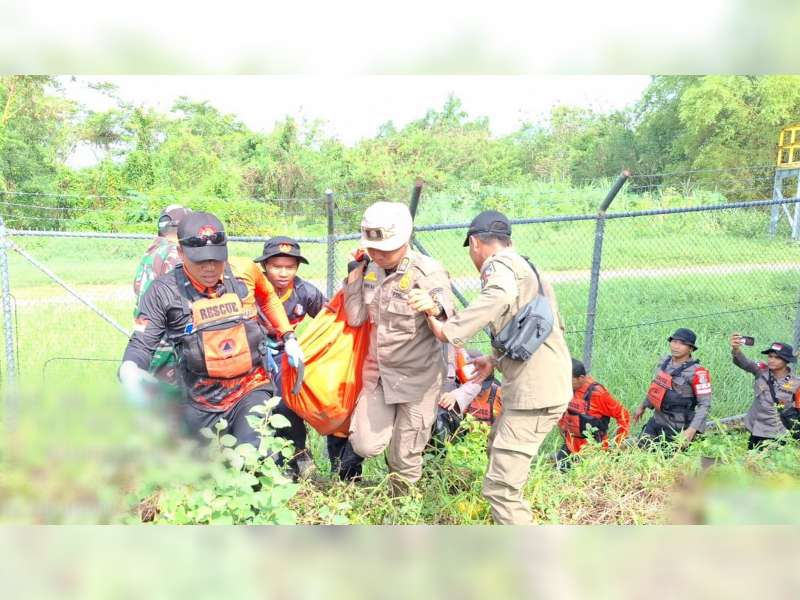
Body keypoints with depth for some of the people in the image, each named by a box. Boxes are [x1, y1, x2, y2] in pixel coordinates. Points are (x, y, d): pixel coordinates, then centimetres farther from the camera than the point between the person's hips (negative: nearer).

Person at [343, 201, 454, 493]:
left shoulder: (428, 273, -19)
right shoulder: (371, 269, -3)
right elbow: (355, 319, 2)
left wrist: (435, 310, -45)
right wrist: (355, 274, -7)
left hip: (418, 376, -4)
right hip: (378, 371, 5)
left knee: (403, 458, 7)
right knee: (366, 446, -1)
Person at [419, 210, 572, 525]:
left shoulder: (499, 264, -8)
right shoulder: (523, 267, 21)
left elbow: (501, 296, -33)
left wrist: (450, 330, -31)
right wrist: (495, 359, 25)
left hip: (534, 391, -11)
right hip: (538, 385, 11)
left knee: (499, 487, -11)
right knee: (498, 450, 31)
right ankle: (513, 520, 49)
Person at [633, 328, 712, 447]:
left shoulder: (696, 372, -19)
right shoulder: (664, 362, 1)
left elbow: (704, 404, -18)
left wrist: (692, 430, -26)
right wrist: (643, 406, 25)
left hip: (677, 428, -7)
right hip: (657, 420, 7)